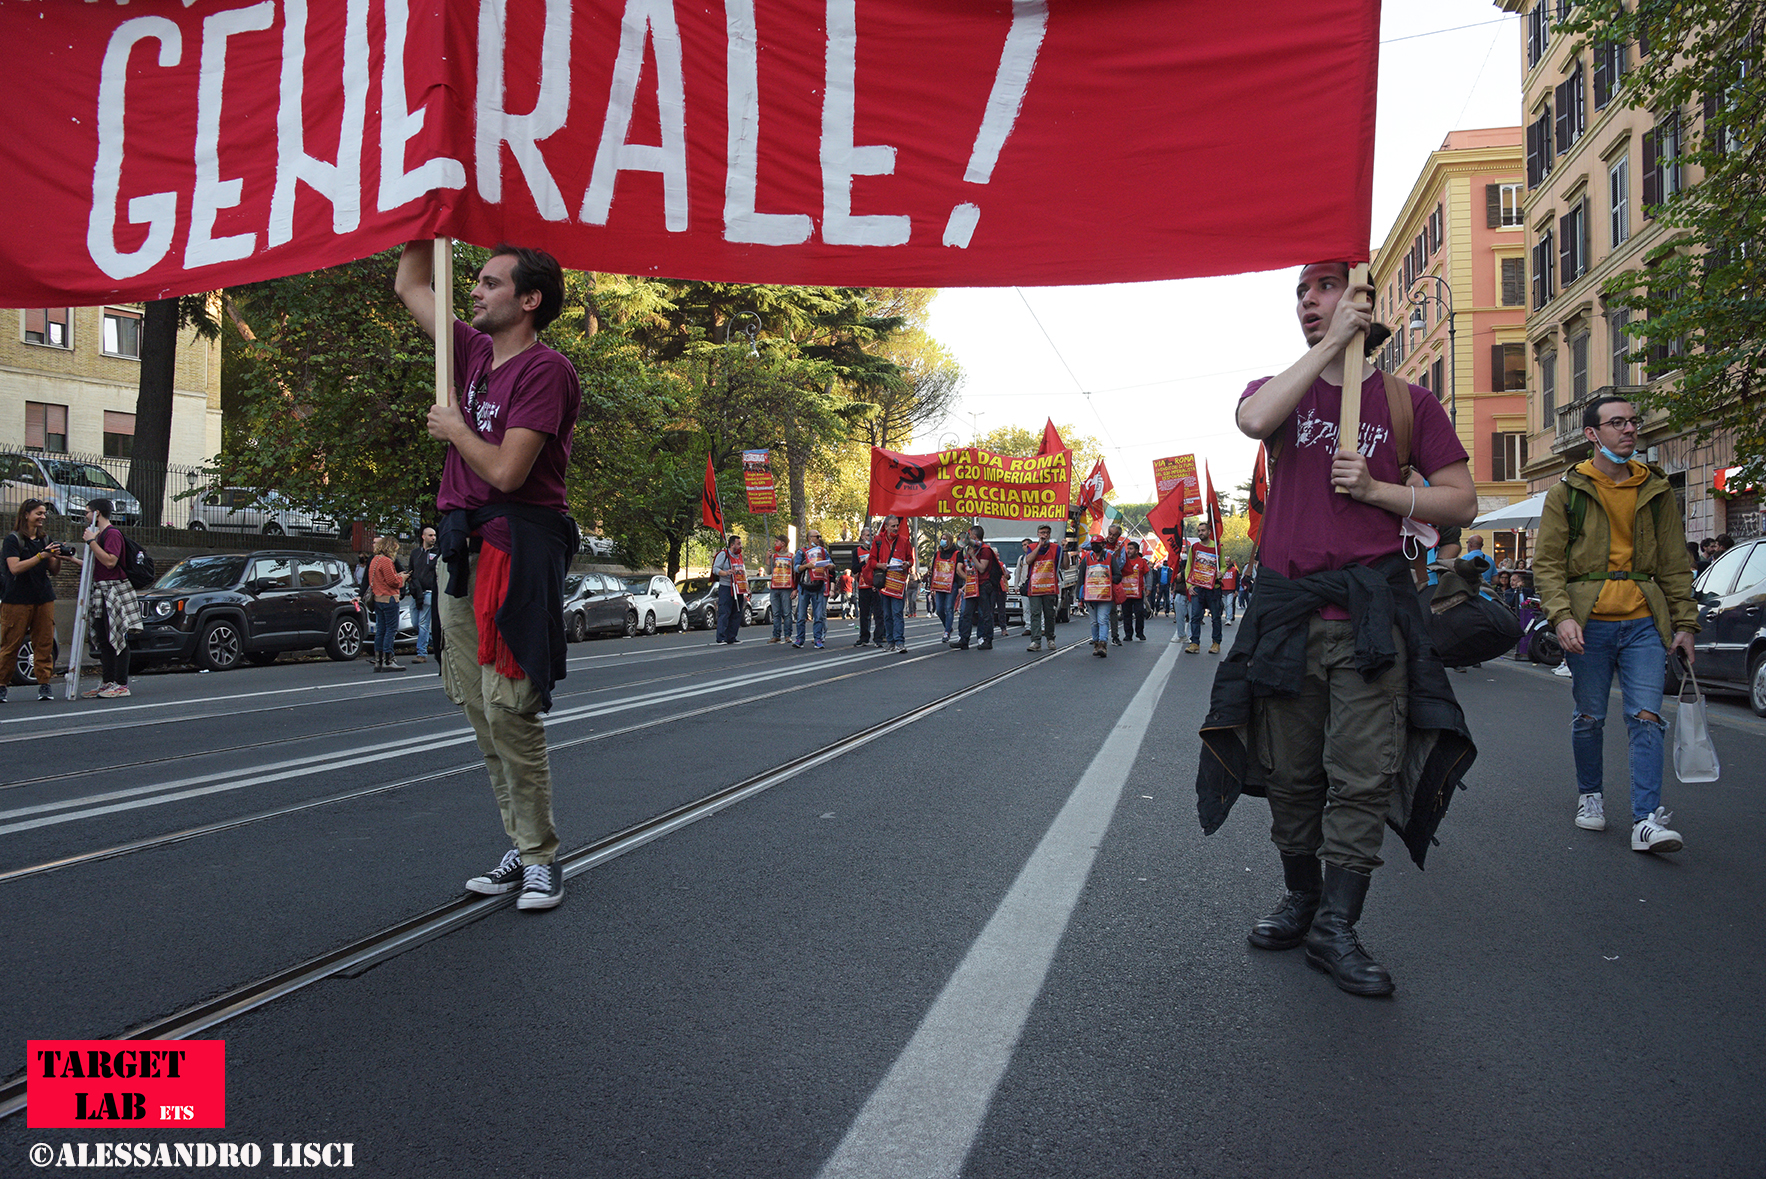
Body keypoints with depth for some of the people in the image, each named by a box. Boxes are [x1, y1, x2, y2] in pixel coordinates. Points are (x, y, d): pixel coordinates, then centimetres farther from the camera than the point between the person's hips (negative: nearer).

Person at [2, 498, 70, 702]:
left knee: (44, 643, 1)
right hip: (17, 600, -5)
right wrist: (41, 556, -22)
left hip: (44, 599, 5)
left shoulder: (44, 541, 15)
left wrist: (58, 557, -4)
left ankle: (44, 685, 3)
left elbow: (54, 571, 16)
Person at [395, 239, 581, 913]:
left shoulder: (545, 370, -10)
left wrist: (454, 428, -2)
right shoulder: (475, 351, 15)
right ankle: (521, 849, 18)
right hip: (461, 546, 9)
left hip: (516, 547, -9)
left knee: (509, 711, -9)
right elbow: (409, 287, 29)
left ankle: (542, 857, 4)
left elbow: (507, 472, -19)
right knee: (479, 710, 9)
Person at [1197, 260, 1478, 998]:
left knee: (1363, 776, -5)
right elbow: (1254, 420, -16)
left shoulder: (1407, 402, 9)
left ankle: (1336, 928, 4)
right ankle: (1301, 902, 25)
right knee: (1291, 776, 8)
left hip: (1370, 615, -1)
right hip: (1286, 612, 1)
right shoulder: (1279, 389, 11)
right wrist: (1332, 343, -10)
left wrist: (1377, 489, -8)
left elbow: (1461, 502, 7)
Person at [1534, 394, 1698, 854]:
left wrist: (1684, 622, 9)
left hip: (1643, 622, 2)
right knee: (1589, 717, 8)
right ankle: (1590, 794, 30)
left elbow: (1674, 564, 14)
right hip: (1589, 623, -1)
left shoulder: (1657, 490, 11)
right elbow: (1546, 563, -1)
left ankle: (1647, 820, -8)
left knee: (1646, 718, -7)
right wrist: (1561, 615, -14)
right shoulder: (1567, 491, 2)